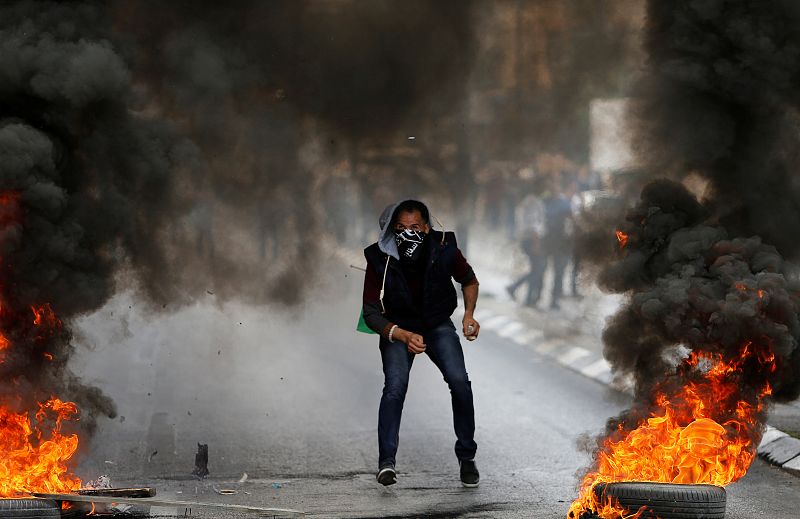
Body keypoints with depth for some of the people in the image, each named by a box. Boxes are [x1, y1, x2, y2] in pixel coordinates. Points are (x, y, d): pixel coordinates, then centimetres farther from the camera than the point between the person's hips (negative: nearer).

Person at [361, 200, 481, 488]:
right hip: (396, 328, -1)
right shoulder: (380, 260, -25)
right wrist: (404, 336, -33)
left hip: (438, 325, 1)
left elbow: (469, 280, 2)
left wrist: (469, 314, -14)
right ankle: (386, 462, -21)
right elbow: (371, 314, -18)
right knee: (395, 386, -26)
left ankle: (466, 457, -3)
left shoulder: (444, 250, -21)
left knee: (460, 382, -20)